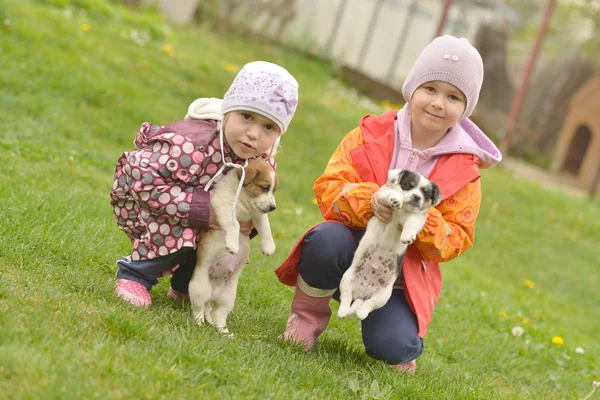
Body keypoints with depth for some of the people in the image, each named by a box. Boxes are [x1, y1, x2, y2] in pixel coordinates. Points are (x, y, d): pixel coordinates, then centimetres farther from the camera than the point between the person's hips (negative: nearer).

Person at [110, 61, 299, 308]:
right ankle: (135, 275, -8)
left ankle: (185, 284, 16)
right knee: (177, 229, -33)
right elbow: (143, 179, -42)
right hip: (139, 200, -7)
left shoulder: (263, 160, -17)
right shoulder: (191, 145, -41)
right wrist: (199, 208, -43)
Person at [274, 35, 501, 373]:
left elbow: (456, 239, -5)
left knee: (394, 347, -25)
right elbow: (328, 188, -9)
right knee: (326, 240, -35)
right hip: (351, 253, 0)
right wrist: (369, 200, -29)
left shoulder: (464, 169, 0)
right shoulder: (373, 134, -1)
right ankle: (308, 315, -5)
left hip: (403, 278, 0)